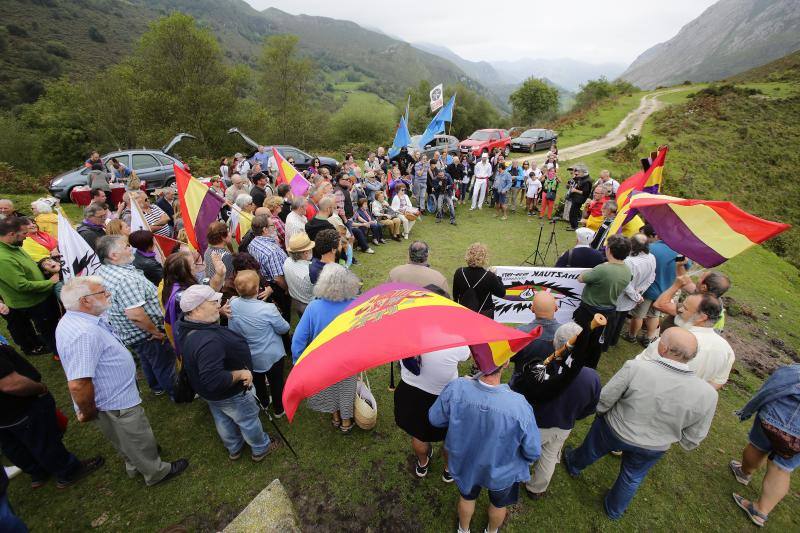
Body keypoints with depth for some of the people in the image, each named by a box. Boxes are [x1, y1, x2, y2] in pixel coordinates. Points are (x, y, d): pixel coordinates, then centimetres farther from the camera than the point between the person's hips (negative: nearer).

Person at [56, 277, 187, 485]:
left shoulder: (75, 319, -2)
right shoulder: (84, 334, -36)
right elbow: (78, 384, -37)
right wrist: (88, 412, -20)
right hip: (116, 404, -9)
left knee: (126, 438, 32)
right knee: (139, 439, 15)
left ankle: (135, 465, 54)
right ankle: (156, 472, 38)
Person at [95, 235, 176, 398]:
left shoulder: (102, 270, -2)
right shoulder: (126, 279, -33)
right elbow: (135, 314, -37)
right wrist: (156, 332, -24)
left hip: (127, 332, 9)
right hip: (146, 334, -9)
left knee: (147, 360, 29)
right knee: (165, 363, 12)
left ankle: (157, 387, 49)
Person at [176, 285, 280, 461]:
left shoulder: (187, 326, -12)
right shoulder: (208, 342, -43)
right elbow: (214, 380, -44)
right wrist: (240, 374, -32)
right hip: (229, 394, -9)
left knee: (222, 420, 30)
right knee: (249, 419, 18)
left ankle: (234, 449, 55)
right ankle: (260, 449, 43)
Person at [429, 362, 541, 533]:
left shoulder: (455, 389, -37)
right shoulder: (519, 407, -40)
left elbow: (435, 418, -16)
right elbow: (533, 452, -22)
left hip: (465, 465, 1)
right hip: (502, 474, -1)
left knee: (467, 497, 34)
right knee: (498, 504, 35)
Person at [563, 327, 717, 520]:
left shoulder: (635, 368, -34)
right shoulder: (708, 395, -24)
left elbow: (603, 401, -22)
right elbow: (691, 440, -10)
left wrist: (600, 411, 1)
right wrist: (669, 432, 12)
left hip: (613, 431, -2)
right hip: (653, 449, 3)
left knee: (591, 450, 30)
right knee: (632, 478, 31)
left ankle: (574, 465, 60)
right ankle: (614, 510, 56)